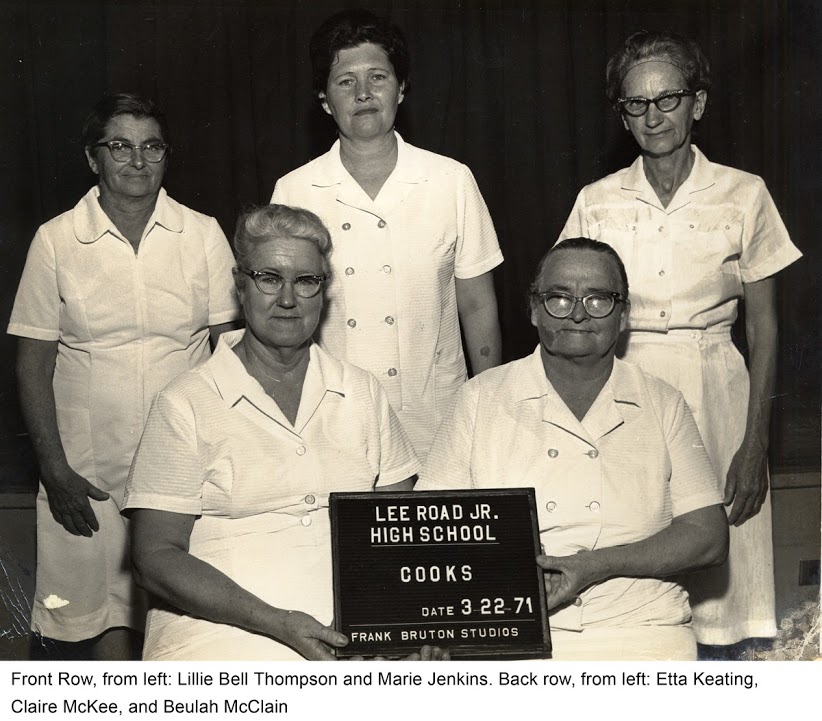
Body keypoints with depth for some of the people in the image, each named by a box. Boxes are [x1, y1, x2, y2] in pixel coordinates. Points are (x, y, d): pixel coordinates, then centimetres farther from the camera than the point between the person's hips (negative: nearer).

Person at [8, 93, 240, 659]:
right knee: (103, 611, 6)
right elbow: (34, 362, 2)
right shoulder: (56, 241, 0)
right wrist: (54, 469, -4)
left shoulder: (203, 234, 2)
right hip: (91, 473, 0)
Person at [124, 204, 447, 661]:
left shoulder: (363, 393, 15)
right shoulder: (187, 405, 1)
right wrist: (278, 623, -15)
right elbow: (155, 558, -4)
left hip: (359, 630, 4)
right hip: (224, 629, -4)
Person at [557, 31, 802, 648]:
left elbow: (763, 329, 3)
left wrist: (755, 445, -3)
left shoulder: (744, 196, 1)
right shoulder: (597, 203, 4)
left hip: (715, 393, -1)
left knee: (715, 586, 1)